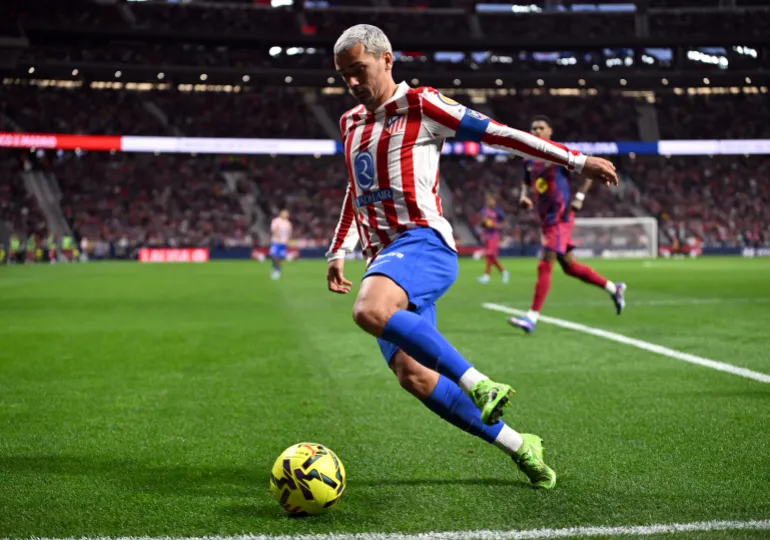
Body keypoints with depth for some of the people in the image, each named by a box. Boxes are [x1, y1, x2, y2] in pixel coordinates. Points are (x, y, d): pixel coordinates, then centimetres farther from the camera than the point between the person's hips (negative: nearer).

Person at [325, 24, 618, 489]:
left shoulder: (419, 105, 0)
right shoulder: (351, 123, 21)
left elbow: (498, 133, -1)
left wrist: (577, 161, -2)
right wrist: (338, 252, 25)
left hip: (422, 242, -7)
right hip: (384, 258, 7)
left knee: (370, 311, -36)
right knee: (413, 376, -5)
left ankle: (480, 385, -28)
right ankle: (517, 445, 8)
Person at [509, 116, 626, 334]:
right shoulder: (529, 160, 11)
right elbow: (527, 182, 25)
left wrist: (579, 197, -14)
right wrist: (523, 196, 3)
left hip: (560, 217, -8)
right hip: (546, 218, 8)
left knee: (545, 265, -12)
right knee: (568, 265, 14)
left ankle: (532, 317, -12)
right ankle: (613, 288, 30)